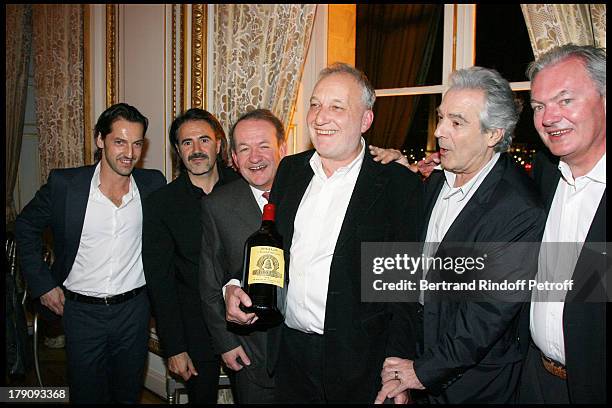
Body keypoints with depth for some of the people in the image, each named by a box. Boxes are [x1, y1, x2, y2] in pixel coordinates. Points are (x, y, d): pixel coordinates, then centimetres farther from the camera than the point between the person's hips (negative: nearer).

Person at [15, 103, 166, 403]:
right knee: (86, 394, 14)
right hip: (81, 311, -1)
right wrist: (42, 284, 0)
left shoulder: (153, 184, -6)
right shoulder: (64, 183, -11)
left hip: (134, 309, 2)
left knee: (128, 394, 18)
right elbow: (26, 226, 4)